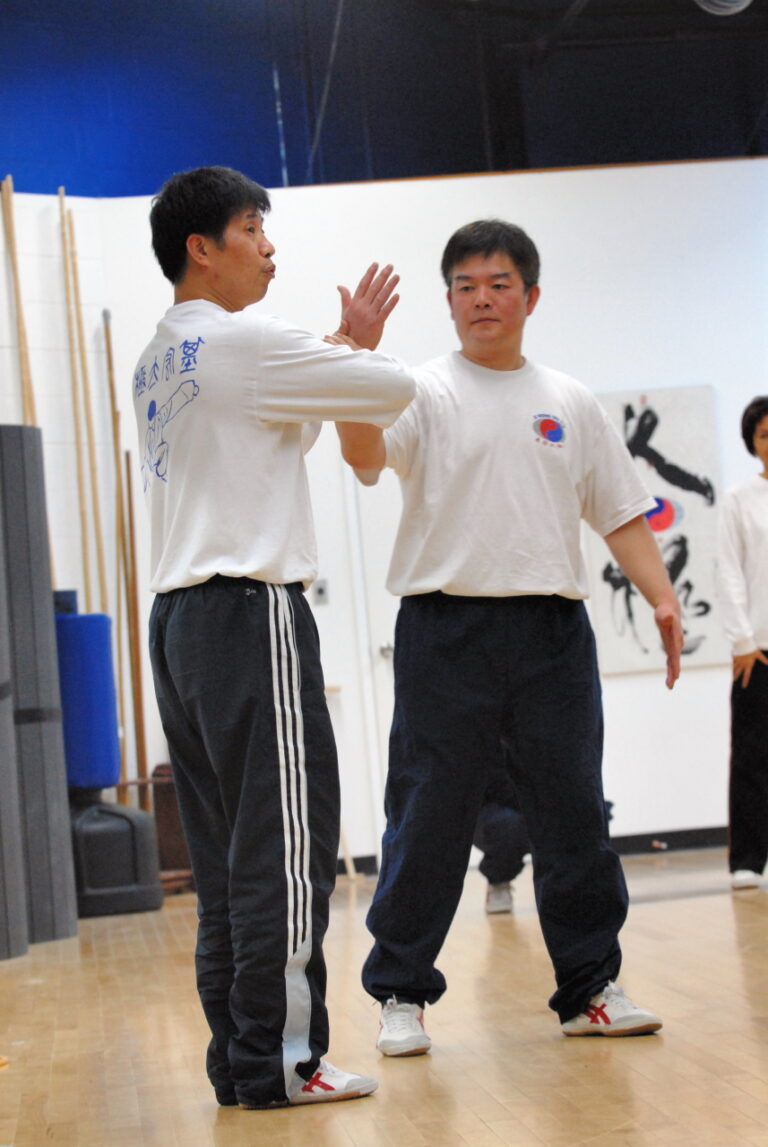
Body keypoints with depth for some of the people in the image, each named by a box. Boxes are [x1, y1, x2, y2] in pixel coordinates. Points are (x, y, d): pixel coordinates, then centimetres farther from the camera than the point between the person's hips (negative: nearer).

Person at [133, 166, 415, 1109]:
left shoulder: (156, 360, 19)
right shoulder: (240, 339, -8)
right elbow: (394, 390, -5)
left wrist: (349, 343, 24)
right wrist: (363, 351, 16)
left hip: (179, 616, 9)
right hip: (250, 608, -9)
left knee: (224, 849, 9)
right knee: (284, 840, -6)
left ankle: (237, 1058, 13)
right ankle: (277, 1059, -3)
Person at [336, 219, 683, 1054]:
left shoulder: (570, 403, 14)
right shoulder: (427, 392, 3)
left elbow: (620, 513, 14)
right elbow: (364, 454, -16)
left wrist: (661, 597, 1)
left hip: (553, 629, 3)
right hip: (446, 630, -3)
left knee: (573, 817, 7)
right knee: (428, 819, 0)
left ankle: (590, 986, 19)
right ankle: (401, 993, 11)